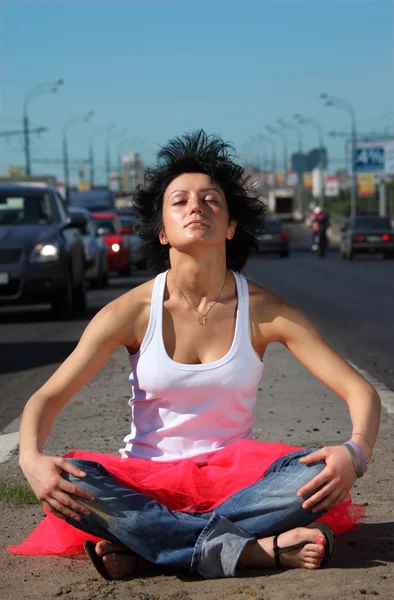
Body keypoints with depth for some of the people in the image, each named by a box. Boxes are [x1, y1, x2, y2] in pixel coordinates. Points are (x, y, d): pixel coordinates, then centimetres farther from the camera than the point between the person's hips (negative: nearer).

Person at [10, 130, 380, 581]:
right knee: (69, 483, -32)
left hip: (235, 477, 1)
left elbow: (360, 391, -7)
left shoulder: (264, 311, -6)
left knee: (318, 473, -29)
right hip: (145, 483, 0)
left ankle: (141, 547, -26)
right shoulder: (132, 312, -6)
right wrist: (31, 459, -28)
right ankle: (256, 548, -32)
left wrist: (354, 452, -30)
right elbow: (47, 397, -5)